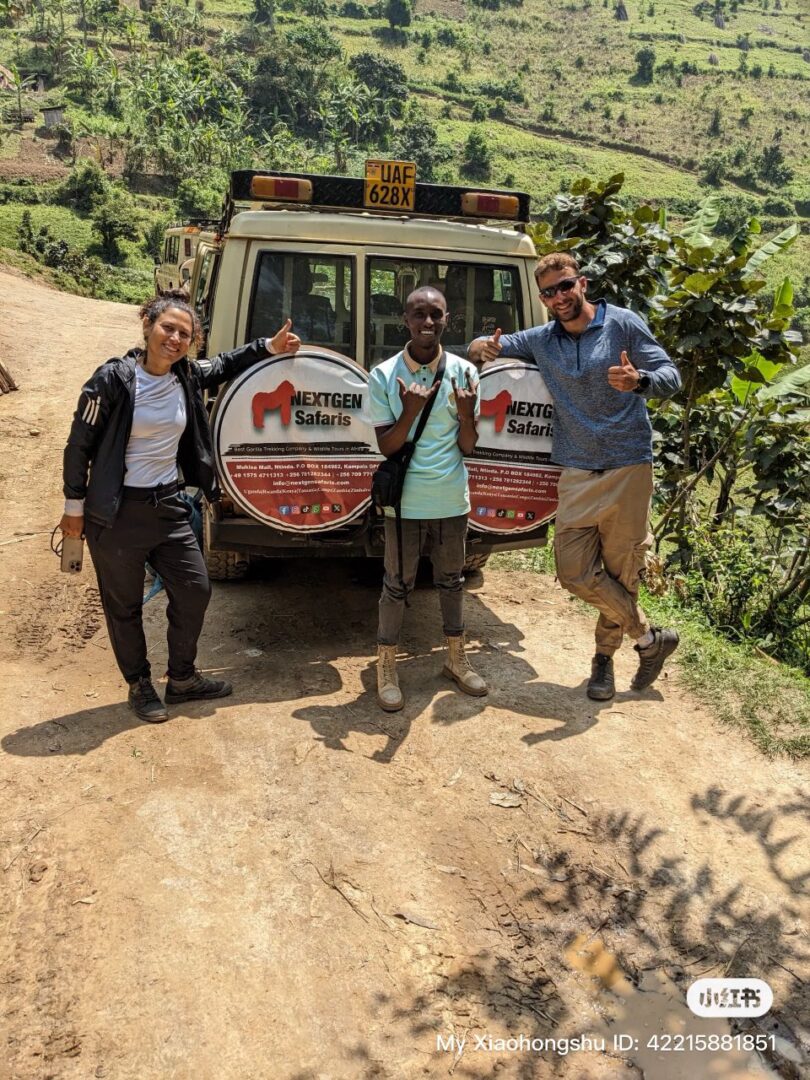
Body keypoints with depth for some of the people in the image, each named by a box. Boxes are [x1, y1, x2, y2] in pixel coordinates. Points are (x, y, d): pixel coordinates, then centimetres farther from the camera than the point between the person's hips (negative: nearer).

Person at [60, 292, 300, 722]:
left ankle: (182, 678, 31)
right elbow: (79, 446, -9)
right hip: (117, 514, -6)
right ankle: (139, 685, 31)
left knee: (195, 590, 11)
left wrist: (270, 346, 9)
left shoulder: (188, 376, -1)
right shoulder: (113, 379, -17)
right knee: (124, 605, 9)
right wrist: (74, 508, -4)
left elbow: (224, 365, 21)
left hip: (169, 506, 6)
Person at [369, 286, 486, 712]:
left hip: (452, 500, 3)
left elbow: (467, 447, -2)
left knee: (451, 580, 18)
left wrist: (467, 414, -23)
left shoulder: (463, 372, -3)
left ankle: (456, 659, 34)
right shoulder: (383, 376, -9)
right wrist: (411, 411, -26)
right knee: (397, 585, 6)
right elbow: (386, 446, -9)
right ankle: (386, 666, 22)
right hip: (405, 501, -3)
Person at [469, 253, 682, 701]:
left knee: (620, 572, 4)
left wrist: (639, 381, -28)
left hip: (628, 469, -3)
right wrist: (481, 346, -9)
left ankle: (604, 656, 27)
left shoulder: (623, 324, -2)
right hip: (577, 474, 3)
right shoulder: (541, 340, 8)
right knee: (575, 572, -3)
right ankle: (650, 638, 17)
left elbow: (671, 376, -4)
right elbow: (489, 346, 17)